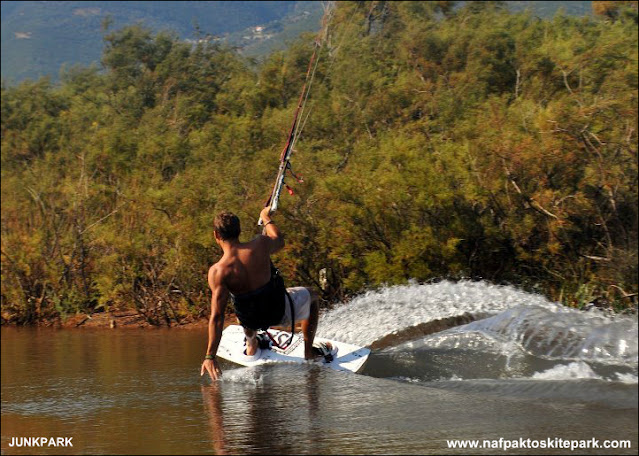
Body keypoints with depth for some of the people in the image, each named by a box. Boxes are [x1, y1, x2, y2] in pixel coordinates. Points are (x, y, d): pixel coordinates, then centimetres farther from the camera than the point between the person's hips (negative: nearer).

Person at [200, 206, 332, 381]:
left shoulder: (218, 272, -27)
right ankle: (309, 351, 34)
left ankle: (251, 347, 54)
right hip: (279, 312, -1)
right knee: (311, 295, 30)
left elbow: (216, 317, -28)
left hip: (252, 320, 1)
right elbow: (279, 240, 3)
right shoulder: (260, 245, -23)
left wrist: (210, 356, -24)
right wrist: (266, 218, 22)